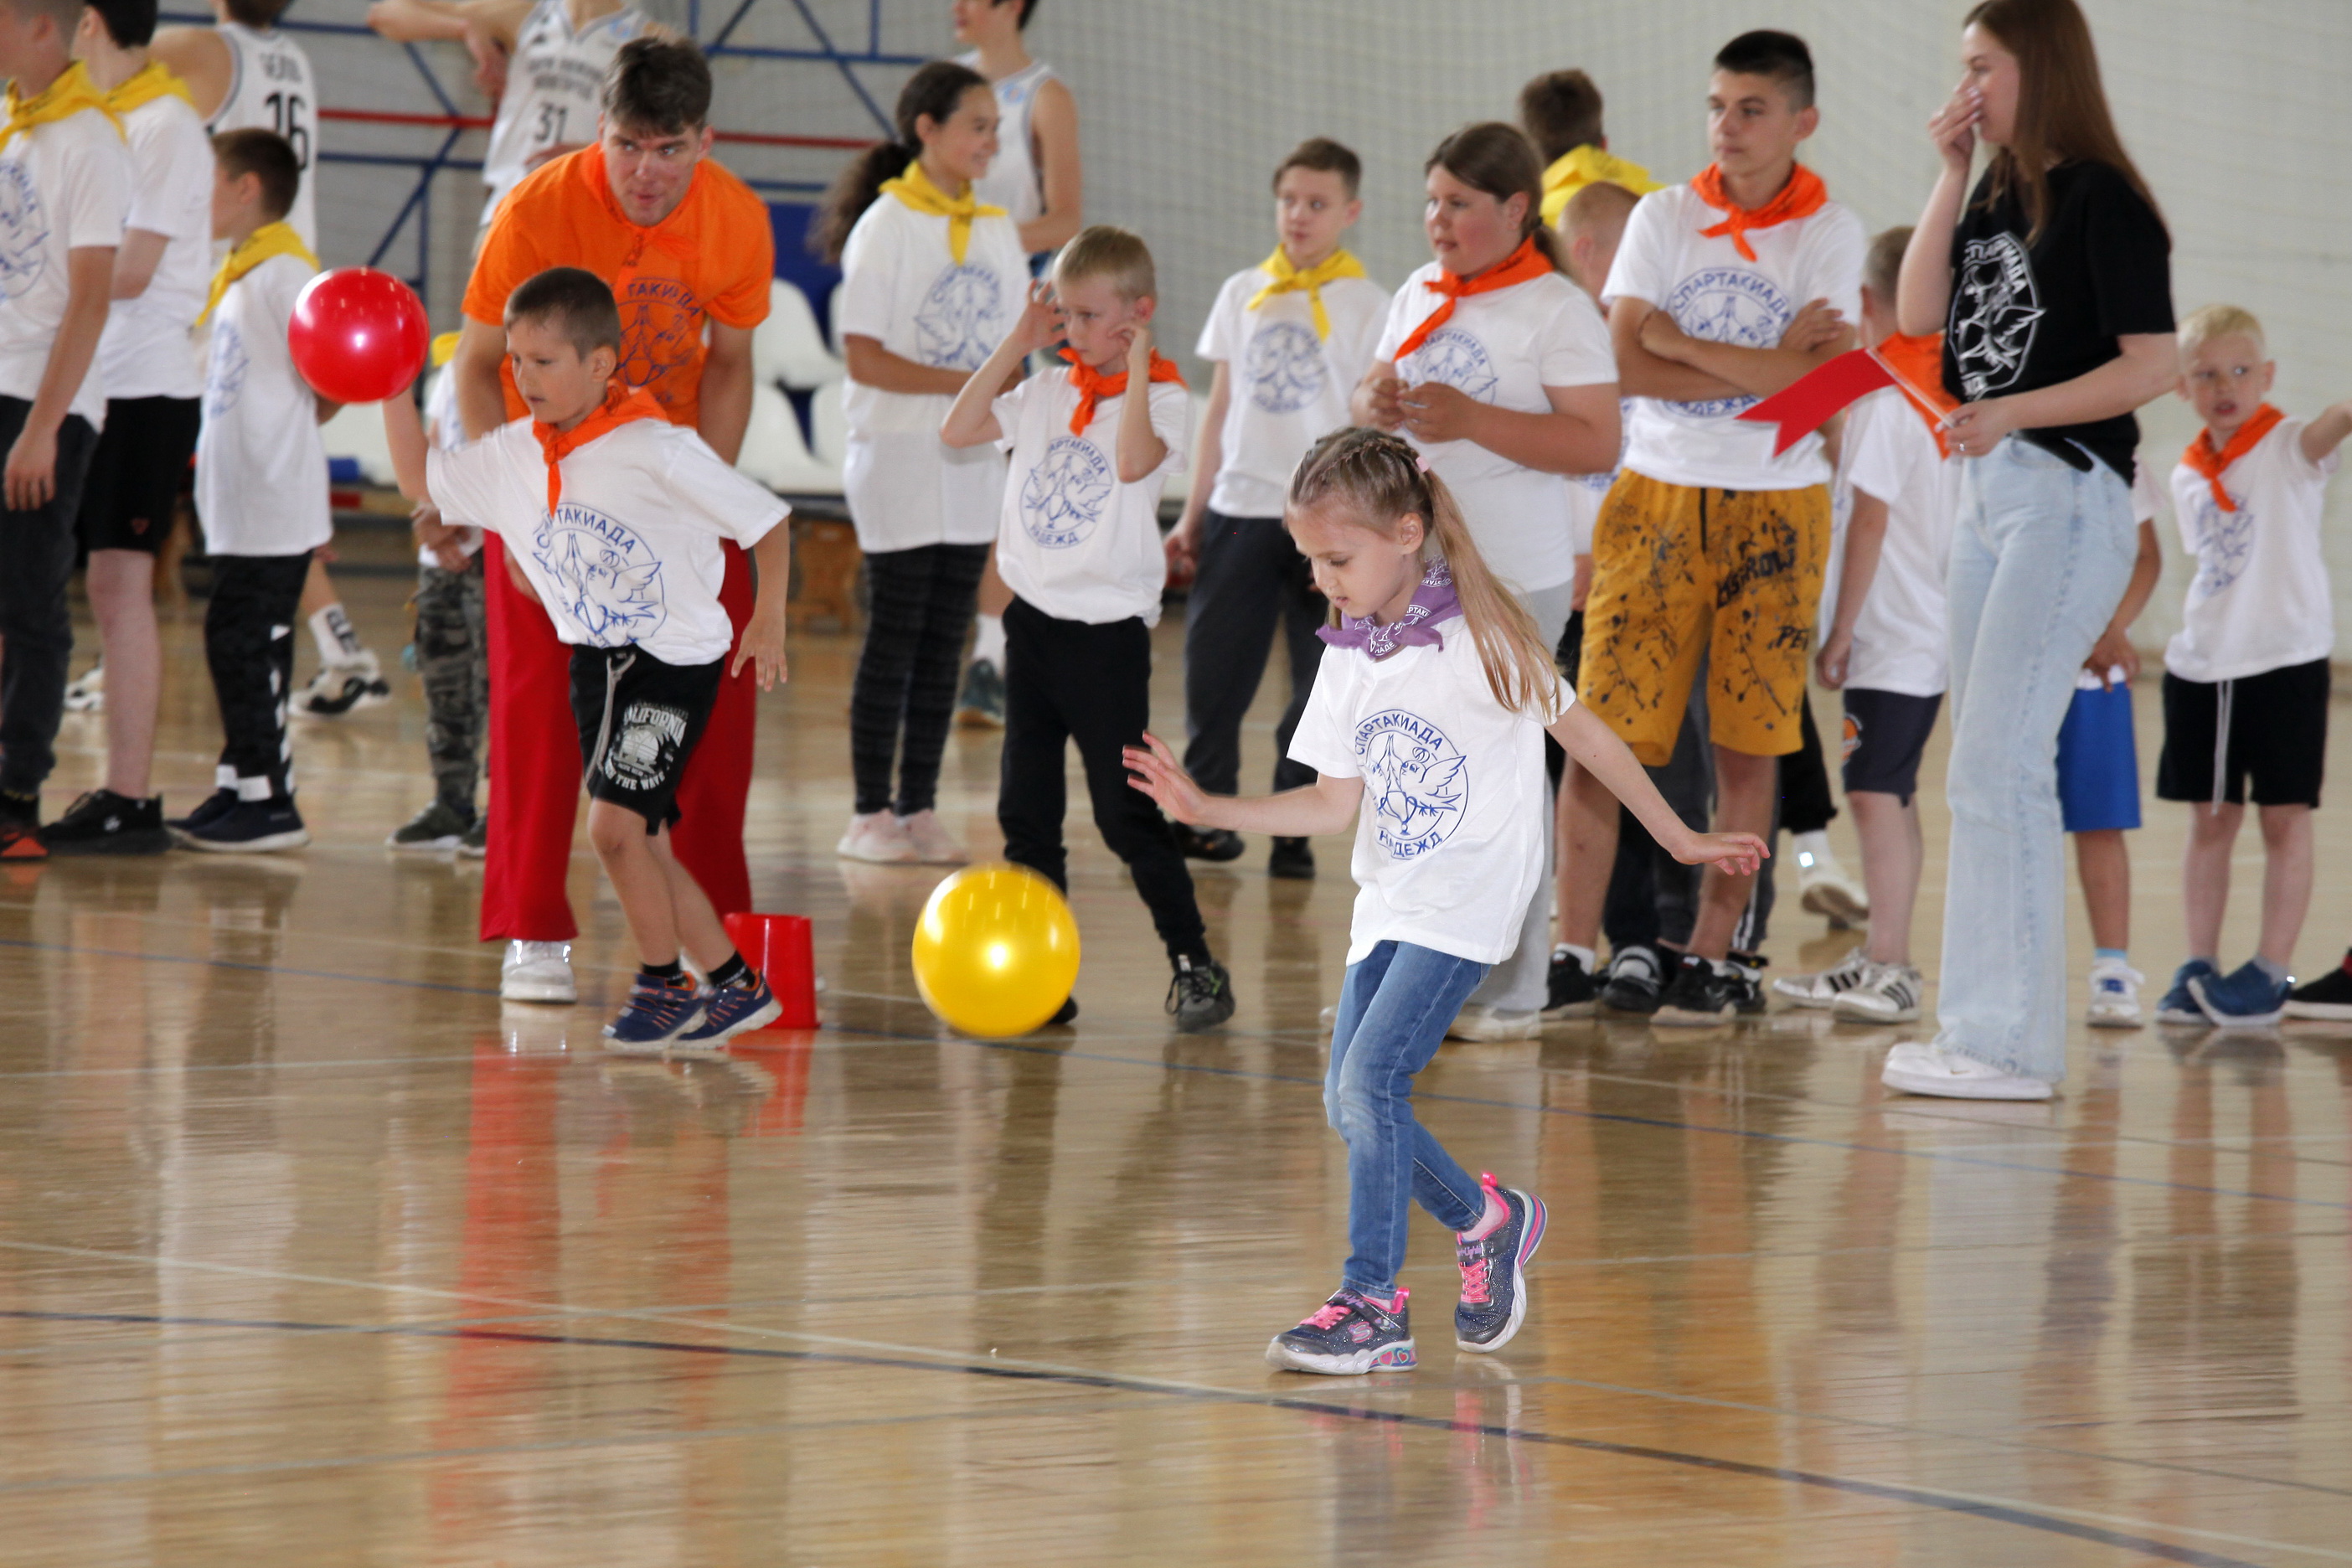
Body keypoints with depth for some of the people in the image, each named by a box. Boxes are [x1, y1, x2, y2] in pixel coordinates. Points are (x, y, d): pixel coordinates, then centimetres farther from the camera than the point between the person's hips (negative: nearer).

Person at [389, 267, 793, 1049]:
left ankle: (662, 986, 2)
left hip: (676, 659, -7)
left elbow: (767, 519, -11)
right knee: (643, 841, 9)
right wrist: (393, 393, -1)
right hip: (594, 661, 7)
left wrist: (768, 621, -15)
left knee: (614, 823, -16)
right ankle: (735, 985, 23)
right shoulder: (513, 456, 0)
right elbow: (422, 480, 13)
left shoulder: (657, 451, -18)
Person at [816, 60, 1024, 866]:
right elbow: (866, 358, -14)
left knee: (945, 640, 6)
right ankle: (871, 814, 3)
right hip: (900, 458, -6)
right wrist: (964, 384, -18)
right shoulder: (887, 225, -8)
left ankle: (920, 809, 11)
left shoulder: (997, 231, 10)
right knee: (894, 637, -3)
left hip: (975, 463, 6)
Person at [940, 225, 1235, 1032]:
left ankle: (1196, 967, 4)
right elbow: (958, 430, 4)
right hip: (1033, 617, 6)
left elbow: (1134, 460, -27)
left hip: (1108, 627, -6)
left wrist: (1137, 365, -21)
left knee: (1126, 813, -5)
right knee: (1026, 812, 7)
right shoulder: (1047, 394, 9)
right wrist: (1017, 344, 2)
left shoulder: (1160, 398, -8)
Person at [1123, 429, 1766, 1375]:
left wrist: (1679, 838, 5)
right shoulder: (1346, 661, 6)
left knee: (1370, 1078, -18)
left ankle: (1373, 1304, -13)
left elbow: (1583, 735, -2)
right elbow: (1335, 802, 7)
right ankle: (1484, 1220, 28)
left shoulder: (1481, 637, -12)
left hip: (1467, 899, -7)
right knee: (1349, 1104, 5)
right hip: (1388, 903, 7)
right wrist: (1206, 810, -4)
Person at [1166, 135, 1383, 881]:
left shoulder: (1367, 306, 0)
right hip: (1239, 510, 3)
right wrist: (1193, 515, 13)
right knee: (1214, 673, 1)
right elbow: (1221, 409, 16)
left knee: (1319, 683, -1)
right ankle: (1207, 814, 12)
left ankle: (1293, 832, 8)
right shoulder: (1243, 294, 12)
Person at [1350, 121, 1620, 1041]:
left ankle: (1509, 990, -1)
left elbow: (1597, 446, -16)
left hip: (1513, 580, -7)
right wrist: (1377, 405, -1)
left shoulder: (1559, 311, -8)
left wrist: (1471, 419, -22)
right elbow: (1371, 395, 23)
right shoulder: (1419, 298, 14)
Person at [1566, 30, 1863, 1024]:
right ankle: (1573, 950, 0)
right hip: (1655, 496, 1)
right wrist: (1766, 367, -12)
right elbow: (1629, 364, -8)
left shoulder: (1829, 234, -1)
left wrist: (1679, 341, -10)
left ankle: (1712, 956, 13)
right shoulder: (1663, 219, 3)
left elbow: (1819, 384, -14)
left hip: (1773, 511, -1)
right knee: (1603, 730, -5)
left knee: (1747, 746, 3)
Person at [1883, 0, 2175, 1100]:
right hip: (1985, 493, 9)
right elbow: (1918, 313, 6)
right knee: (1986, 770, 11)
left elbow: (2154, 365, -16)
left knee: (1998, 764, -12)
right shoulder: (1996, 199, 14)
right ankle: (1986, 1028, 16)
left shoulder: (2100, 201, -10)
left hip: (2067, 498, -9)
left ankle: (2013, 1045, -9)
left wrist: (2013, 413, -24)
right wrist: (1951, 176, 2)